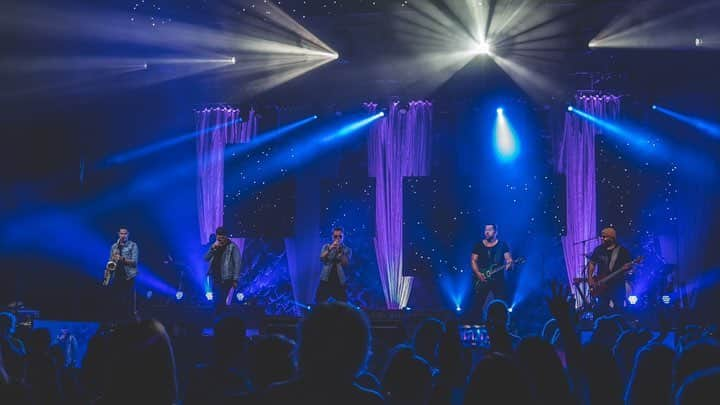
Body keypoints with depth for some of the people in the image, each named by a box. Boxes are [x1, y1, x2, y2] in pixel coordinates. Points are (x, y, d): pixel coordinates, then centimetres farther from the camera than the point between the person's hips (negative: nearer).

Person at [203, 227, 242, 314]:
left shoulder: (232, 247, -6)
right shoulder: (215, 246, 12)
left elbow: (237, 263, -10)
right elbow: (206, 258, 5)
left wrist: (235, 279, -15)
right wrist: (213, 248, -10)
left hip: (226, 279, -6)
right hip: (215, 278, 6)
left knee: (221, 301, -10)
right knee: (217, 301, 9)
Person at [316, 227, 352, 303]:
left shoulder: (347, 250, 7)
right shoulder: (326, 246, 11)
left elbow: (346, 263, -7)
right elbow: (321, 259, -6)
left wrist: (340, 251, -16)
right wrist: (330, 249, -18)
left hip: (340, 282, -1)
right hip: (326, 281, 1)